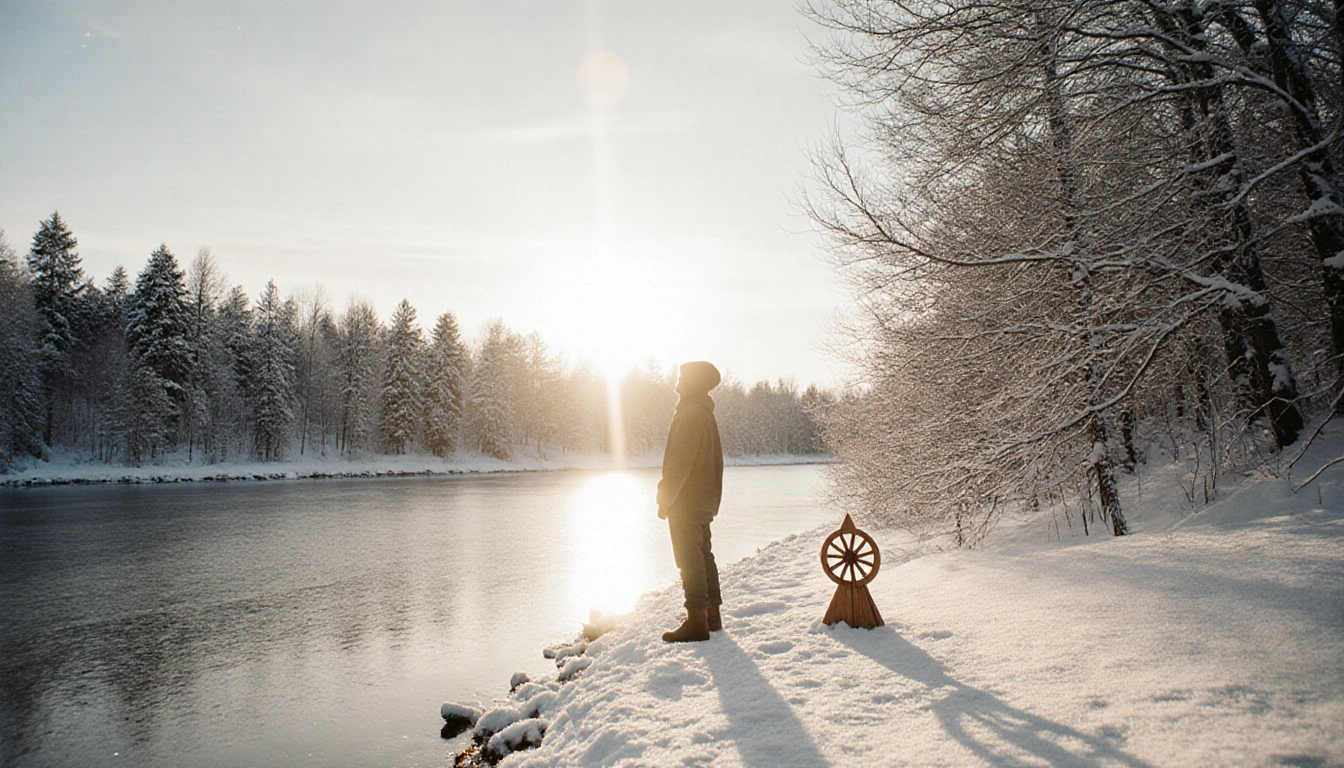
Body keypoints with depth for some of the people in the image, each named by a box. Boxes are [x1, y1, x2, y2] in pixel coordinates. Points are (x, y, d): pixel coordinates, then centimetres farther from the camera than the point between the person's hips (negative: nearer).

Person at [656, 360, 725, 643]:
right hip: (704, 501, 10)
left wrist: (665, 499, -16)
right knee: (703, 556, 16)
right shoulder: (705, 413, 14)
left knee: (690, 560, -5)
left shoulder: (690, 415, -18)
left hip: (686, 503, -10)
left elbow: (680, 463, -22)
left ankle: (696, 622, -1)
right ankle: (712, 616, 24)